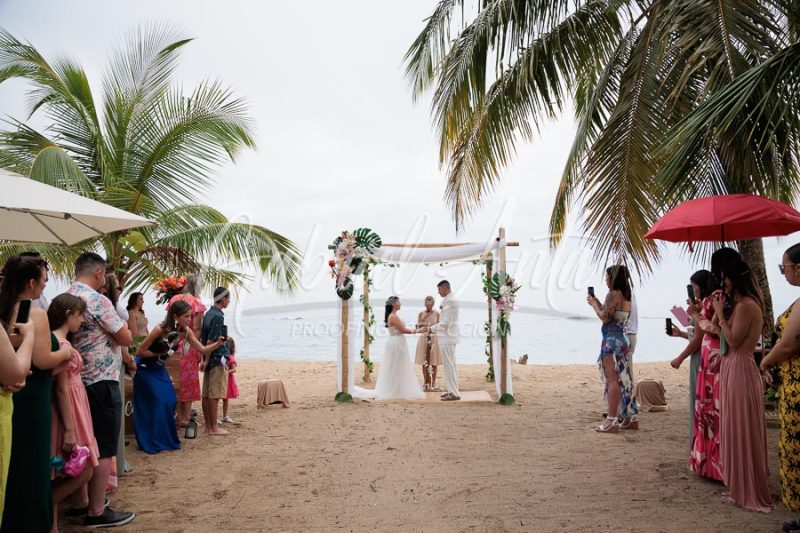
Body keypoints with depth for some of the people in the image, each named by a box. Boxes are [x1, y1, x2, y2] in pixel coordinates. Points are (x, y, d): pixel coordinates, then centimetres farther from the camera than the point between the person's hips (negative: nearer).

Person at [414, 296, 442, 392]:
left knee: (434, 362, 0)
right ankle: (426, 384, 11)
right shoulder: (421, 314, 3)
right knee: (424, 362, 3)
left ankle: (433, 384, 7)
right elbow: (418, 326, -2)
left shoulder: (436, 314, 1)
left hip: (434, 339, -1)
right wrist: (424, 318, -13)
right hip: (424, 338, 1)